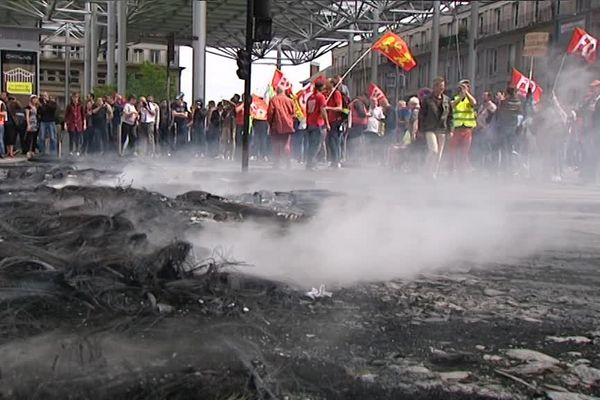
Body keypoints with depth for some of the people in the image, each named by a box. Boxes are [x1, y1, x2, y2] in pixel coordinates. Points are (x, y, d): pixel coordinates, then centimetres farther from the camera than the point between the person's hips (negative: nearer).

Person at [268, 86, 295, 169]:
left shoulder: (273, 100, -1)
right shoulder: (290, 100, 4)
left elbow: (270, 113, -3)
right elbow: (293, 113, 5)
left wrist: (270, 123, 10)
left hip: (276, 126, -1)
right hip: (287, 126, 1)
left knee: (276, 146, 6)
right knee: (287, 145, 1)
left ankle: (276, 164, 4)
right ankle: (287, 164, -7)